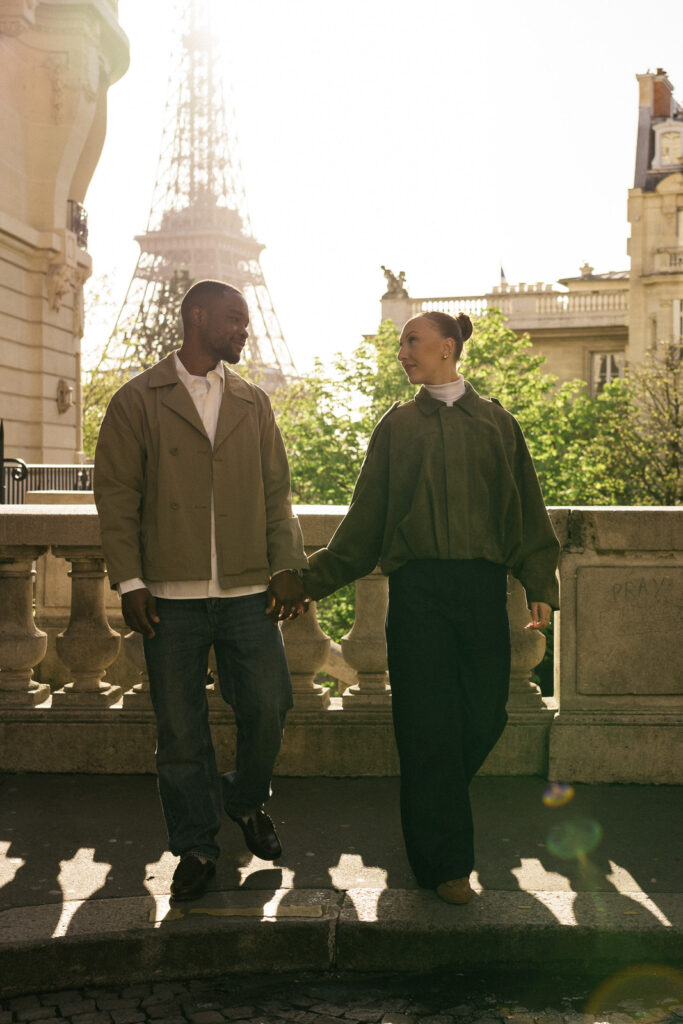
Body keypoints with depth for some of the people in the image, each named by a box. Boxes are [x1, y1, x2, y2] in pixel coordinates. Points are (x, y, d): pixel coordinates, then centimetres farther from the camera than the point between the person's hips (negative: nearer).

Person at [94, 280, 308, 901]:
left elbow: (277, 493, 13)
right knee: (181, 731, 4)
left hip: (249, 592, 3)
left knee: (269, 708, 2)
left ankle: (248, 801, 31)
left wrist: (287, 566, 2)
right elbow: (117, 496, 0)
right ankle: (195, 847, 20)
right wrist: (130, 581, -7)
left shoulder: (254, 403, 14)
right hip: (171, 595, -2)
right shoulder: (137, 401, 3)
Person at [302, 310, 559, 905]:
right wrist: (315, 580, 7)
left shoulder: (497, 425, 12)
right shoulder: (398, 426, 12)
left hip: (482, 588, 1)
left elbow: (526, 512, 10)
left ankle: (434, 806, 31)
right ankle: (445, 862, 8)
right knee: (429, 725, -3)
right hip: (417, 588, -1)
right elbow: (365, 519, 12)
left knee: (485, 717, 1)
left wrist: (541, 586, -1)